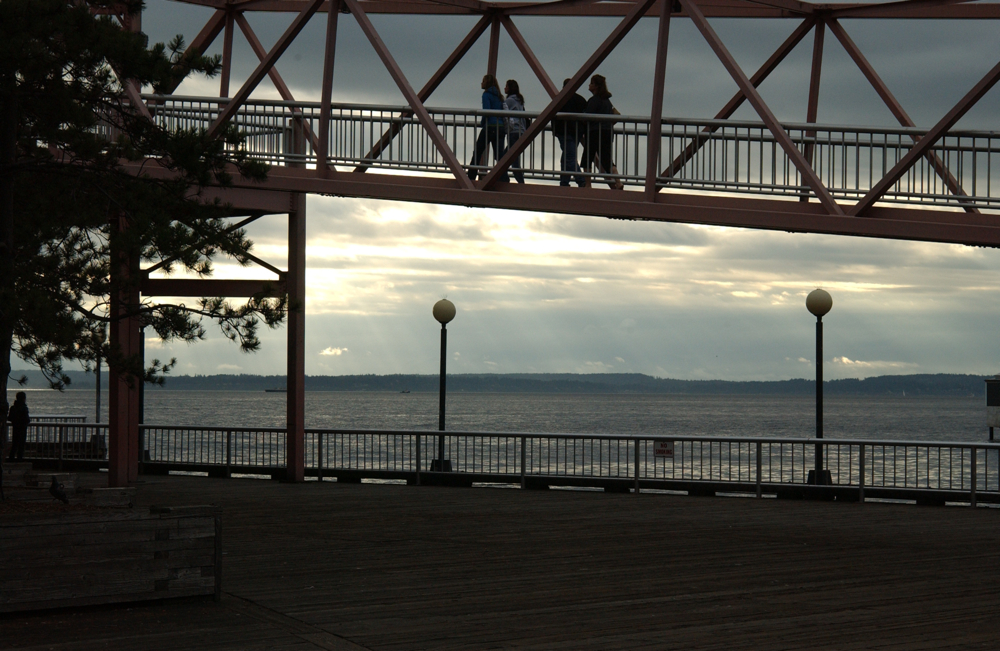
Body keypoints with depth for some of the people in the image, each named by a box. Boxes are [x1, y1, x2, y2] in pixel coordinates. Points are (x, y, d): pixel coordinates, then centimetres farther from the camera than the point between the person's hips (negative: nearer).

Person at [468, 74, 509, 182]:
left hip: (490, 127, -6)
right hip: (500, 128, 6)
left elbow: (486, 111, -14)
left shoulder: (487, 94, -3)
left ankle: (471, 178, 4)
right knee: (499, 155, 2)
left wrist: (482, 123, -2)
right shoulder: (499, 96, 18)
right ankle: (505, 179, -10)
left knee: (477, 152, 4)